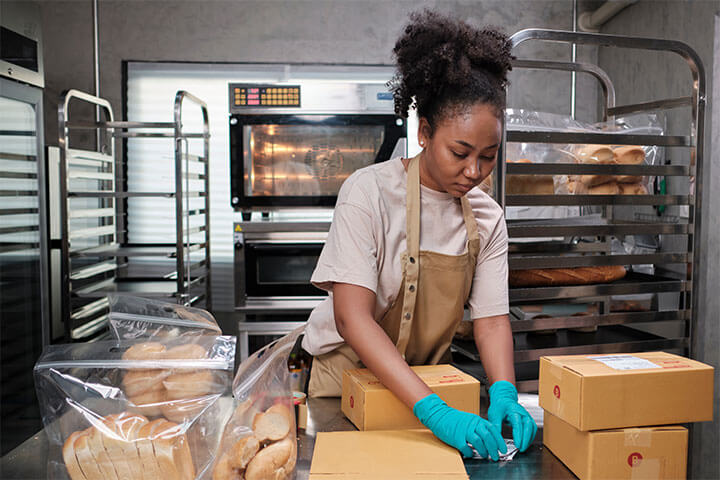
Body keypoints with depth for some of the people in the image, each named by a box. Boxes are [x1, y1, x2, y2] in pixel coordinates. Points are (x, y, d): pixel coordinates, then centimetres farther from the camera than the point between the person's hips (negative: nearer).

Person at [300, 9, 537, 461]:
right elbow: (351, 317, -26)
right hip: (350, 376, -3)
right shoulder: (370, 191, -20)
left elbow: (492, 318, -5)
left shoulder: (487, 217, -4)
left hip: (427, 381, 3)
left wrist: (505, 393, -24)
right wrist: (433, 409, -33)